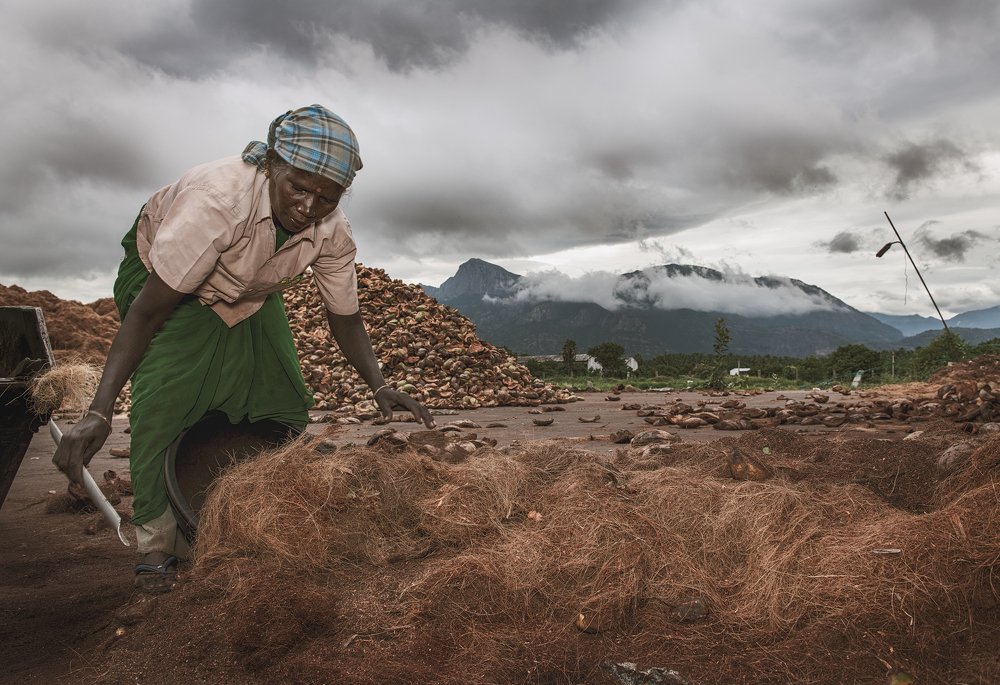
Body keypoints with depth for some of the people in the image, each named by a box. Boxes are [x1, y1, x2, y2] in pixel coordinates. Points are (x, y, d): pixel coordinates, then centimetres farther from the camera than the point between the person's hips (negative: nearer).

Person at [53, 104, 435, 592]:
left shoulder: (333, 232, -25)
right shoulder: (216, 197, -41)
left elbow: (345, 318, -13)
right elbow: (149, 310, -36)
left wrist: (379, 386, -28)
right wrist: (98, 412, -40)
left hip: (251, 295, 5)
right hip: (160, 274, -4)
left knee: (284, 400, -2)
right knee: (163, 400, -21)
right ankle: (157, 542, -2)